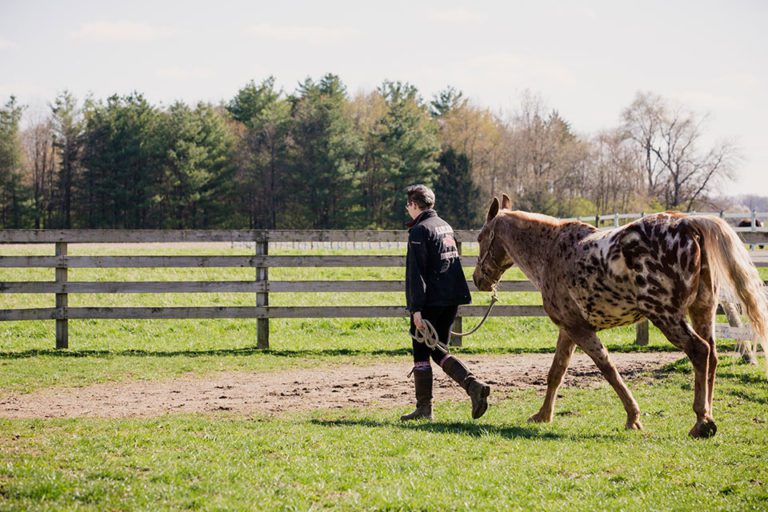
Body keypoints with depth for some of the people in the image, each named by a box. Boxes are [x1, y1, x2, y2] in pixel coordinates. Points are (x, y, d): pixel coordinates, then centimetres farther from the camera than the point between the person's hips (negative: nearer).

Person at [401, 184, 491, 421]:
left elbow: (415, 272, -17)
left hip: (430, 301, -8)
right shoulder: (446, 227, 16)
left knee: (421, 352, 2)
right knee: (437, 350, 14)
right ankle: (473, 385, -5)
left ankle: (424, 408, 4)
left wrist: (416, 308, -19)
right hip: (452, 299, 8)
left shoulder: (420, 231, -11)